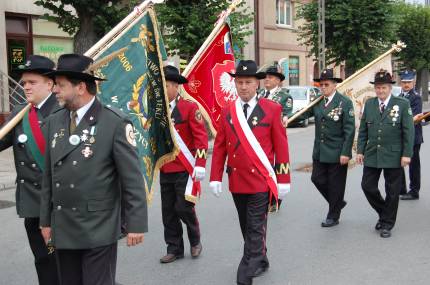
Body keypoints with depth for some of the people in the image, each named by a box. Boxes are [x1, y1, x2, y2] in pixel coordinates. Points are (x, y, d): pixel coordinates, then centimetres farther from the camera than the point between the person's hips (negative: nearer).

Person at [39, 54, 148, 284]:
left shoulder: (115, 122, -11)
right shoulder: (54, 122, 7)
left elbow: (132, 178, -11)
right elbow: (49, 175, 12)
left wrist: (136, 223, -11)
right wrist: (46, 220, 14)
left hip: (99, 229, -5)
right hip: (63, 228, 6)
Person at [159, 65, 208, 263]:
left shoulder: (189, 107, -8)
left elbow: (201, 137, -12)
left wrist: (200, 165, -17)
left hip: (185, 170, -5)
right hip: (165, 170, 6)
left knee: (183, 207, -4)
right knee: (168, 210, 9)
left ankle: (195, 240, 22)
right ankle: (174, 249, 22)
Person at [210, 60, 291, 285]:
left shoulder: (272, 109, -4)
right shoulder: (227, 111, 5)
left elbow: (281, 146, -4)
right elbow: (220, 146, 6)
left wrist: (283, 180, -5)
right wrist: (215, 178, 2)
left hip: (261, 180, -4)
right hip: (236, 181, 4)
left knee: (255, 230, -4)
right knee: (246, 228, 16)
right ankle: (261, 262, 35)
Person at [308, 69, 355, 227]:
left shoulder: (345, 102, -10)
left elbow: (350, 130, -12)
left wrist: (346, 153, -16)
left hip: (337, 153, -5)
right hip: (319, 151, 6)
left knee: (335, 185, 5)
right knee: (317, 179, 9)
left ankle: (333, 217, 21)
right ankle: (338, 202, 32)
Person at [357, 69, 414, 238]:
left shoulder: (402, 104, -5)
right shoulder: (369, 104, 6)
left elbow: (408, 131, -6)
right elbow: (363, 130, 9)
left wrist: (407, 154, -10)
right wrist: (360, 150, 4)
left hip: (393, 156, -3)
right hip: (372, 155, 4)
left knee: (392, 191, 6)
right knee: (367, 186, 4)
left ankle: (387, 224, 21)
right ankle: (384, 213, 29)